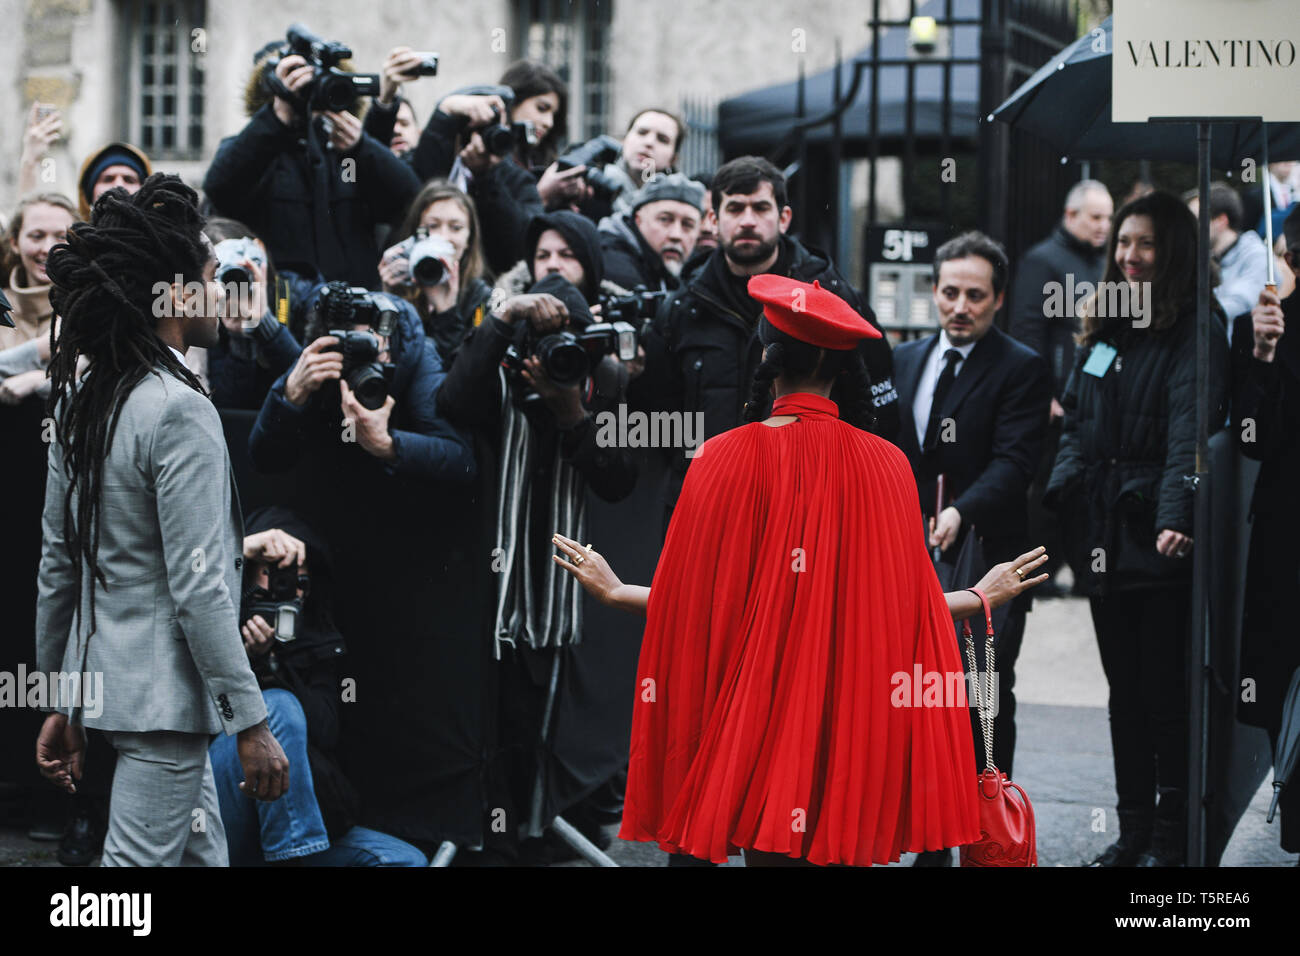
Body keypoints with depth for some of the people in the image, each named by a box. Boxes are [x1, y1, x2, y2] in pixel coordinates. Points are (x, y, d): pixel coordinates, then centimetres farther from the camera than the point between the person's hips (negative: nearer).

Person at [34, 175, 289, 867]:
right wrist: (250, 724, -16)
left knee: (202, 855, 17)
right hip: (163, 693, -9)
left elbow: (56, 564, 11)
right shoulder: (179, 412, -18)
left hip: (101, 674, 9)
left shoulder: (81, 401, 8)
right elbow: (198, 589, -21)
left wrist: (59, 703, 17)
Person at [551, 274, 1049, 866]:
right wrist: (980, 597, 19)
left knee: (769, 844, 9)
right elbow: (903, 601, 0)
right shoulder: (884, 463, -5)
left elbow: (695, 595, -4)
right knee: (840, 843, 10)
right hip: (856, 724, 1)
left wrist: (614, 591, 15)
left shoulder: (726, 457, -9)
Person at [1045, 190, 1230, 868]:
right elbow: (1077, 426, 17)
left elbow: (1190, 432, -19)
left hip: (1161, 542, -7)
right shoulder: (1104, 333, 15)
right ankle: (1134, 830, 19)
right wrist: (1059, 496, 2)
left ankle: (1171, 838, 6)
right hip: (1107, 543, 7)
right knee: (1125, 692, 12)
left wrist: (1175, 518, -30)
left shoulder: (1195, 333, -8)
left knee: (1166, 694, -2)